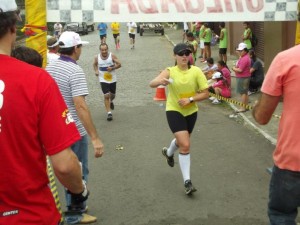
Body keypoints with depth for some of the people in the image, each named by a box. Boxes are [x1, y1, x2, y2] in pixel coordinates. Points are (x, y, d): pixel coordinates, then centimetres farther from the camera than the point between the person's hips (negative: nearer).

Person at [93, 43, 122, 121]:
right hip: (103, 80, -1)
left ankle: (111, 102, 53)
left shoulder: (112, 56, -12)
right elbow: (94, 64, 12)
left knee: (112, 95, 16)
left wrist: (112, 68, -24)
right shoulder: (97, 57, -7)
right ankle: (109, 113, -5)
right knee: (106, 96, -11)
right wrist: (96, 71, -6)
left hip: (112, 79, 1)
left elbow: (119, 64, -8)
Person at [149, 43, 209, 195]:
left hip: (191, 111, 4)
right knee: (185, 145, -15)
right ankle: (187, 181, -4)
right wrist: (160, 81, -45)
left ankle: (168, 153, 60)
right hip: (174, 110, -3)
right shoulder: (170, 71, -12)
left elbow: (205, 93, -9)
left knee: (182, 141, 24)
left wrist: (190, 99, -23)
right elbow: (151, 84, -23)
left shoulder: (196, 71, -9)